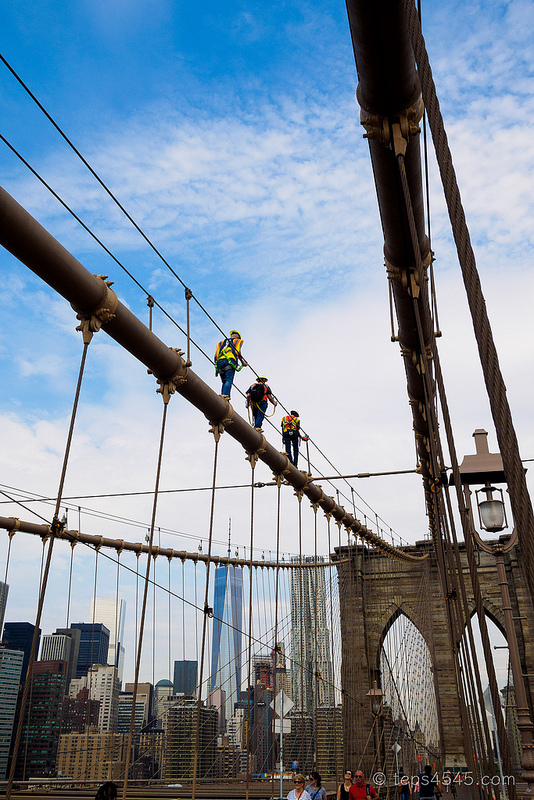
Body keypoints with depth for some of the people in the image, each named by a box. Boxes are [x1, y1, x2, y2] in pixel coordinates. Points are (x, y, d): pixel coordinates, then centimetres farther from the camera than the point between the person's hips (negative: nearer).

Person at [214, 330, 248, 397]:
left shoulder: (222, 342, 34)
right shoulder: (238, 341, 22)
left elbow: (216, 356, 21)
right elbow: (238, 352, 3)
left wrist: (217, 365, 28)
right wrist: (243, 362, 11)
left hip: (219, 361, 5)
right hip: (230, 361, -5)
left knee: (224, 382, 7)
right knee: (229, 381, -15)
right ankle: (225, 396, -35)